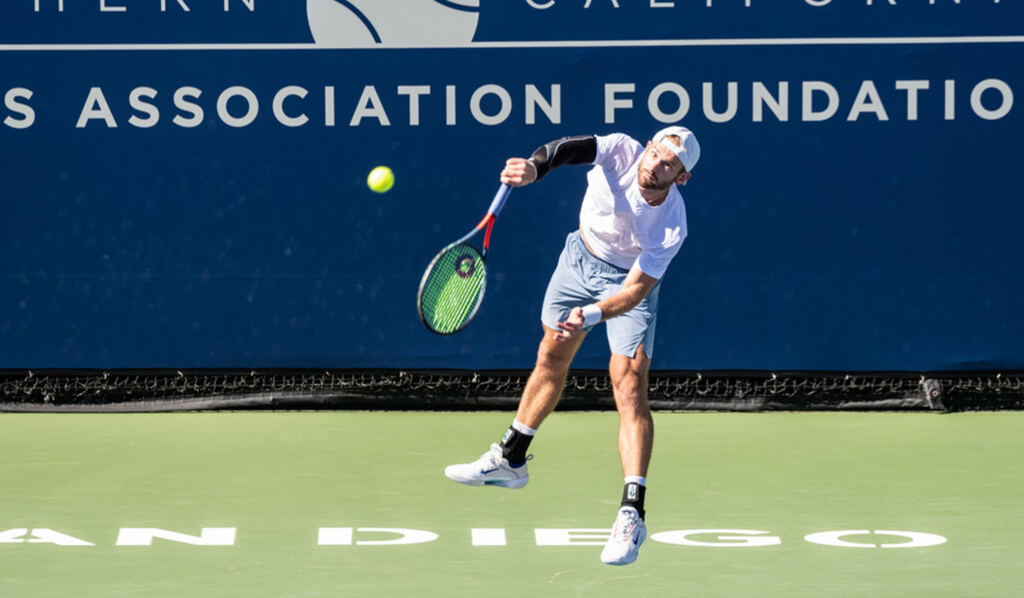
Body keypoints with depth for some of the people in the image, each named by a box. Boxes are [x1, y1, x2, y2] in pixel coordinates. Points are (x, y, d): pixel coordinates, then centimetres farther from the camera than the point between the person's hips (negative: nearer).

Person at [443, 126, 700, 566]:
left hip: (629, 281, -4)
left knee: (629, 386, -18)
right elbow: (568, 149, -41)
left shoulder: (671, 228, -34)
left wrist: (592, 314, -50)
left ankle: (632, 514, -21)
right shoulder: (620, 151, -28)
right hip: (580, 257, 4)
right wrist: (534, 167, -62)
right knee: (551, 358, 18)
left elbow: (635, 290, -34)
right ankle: (510, 460, 38)